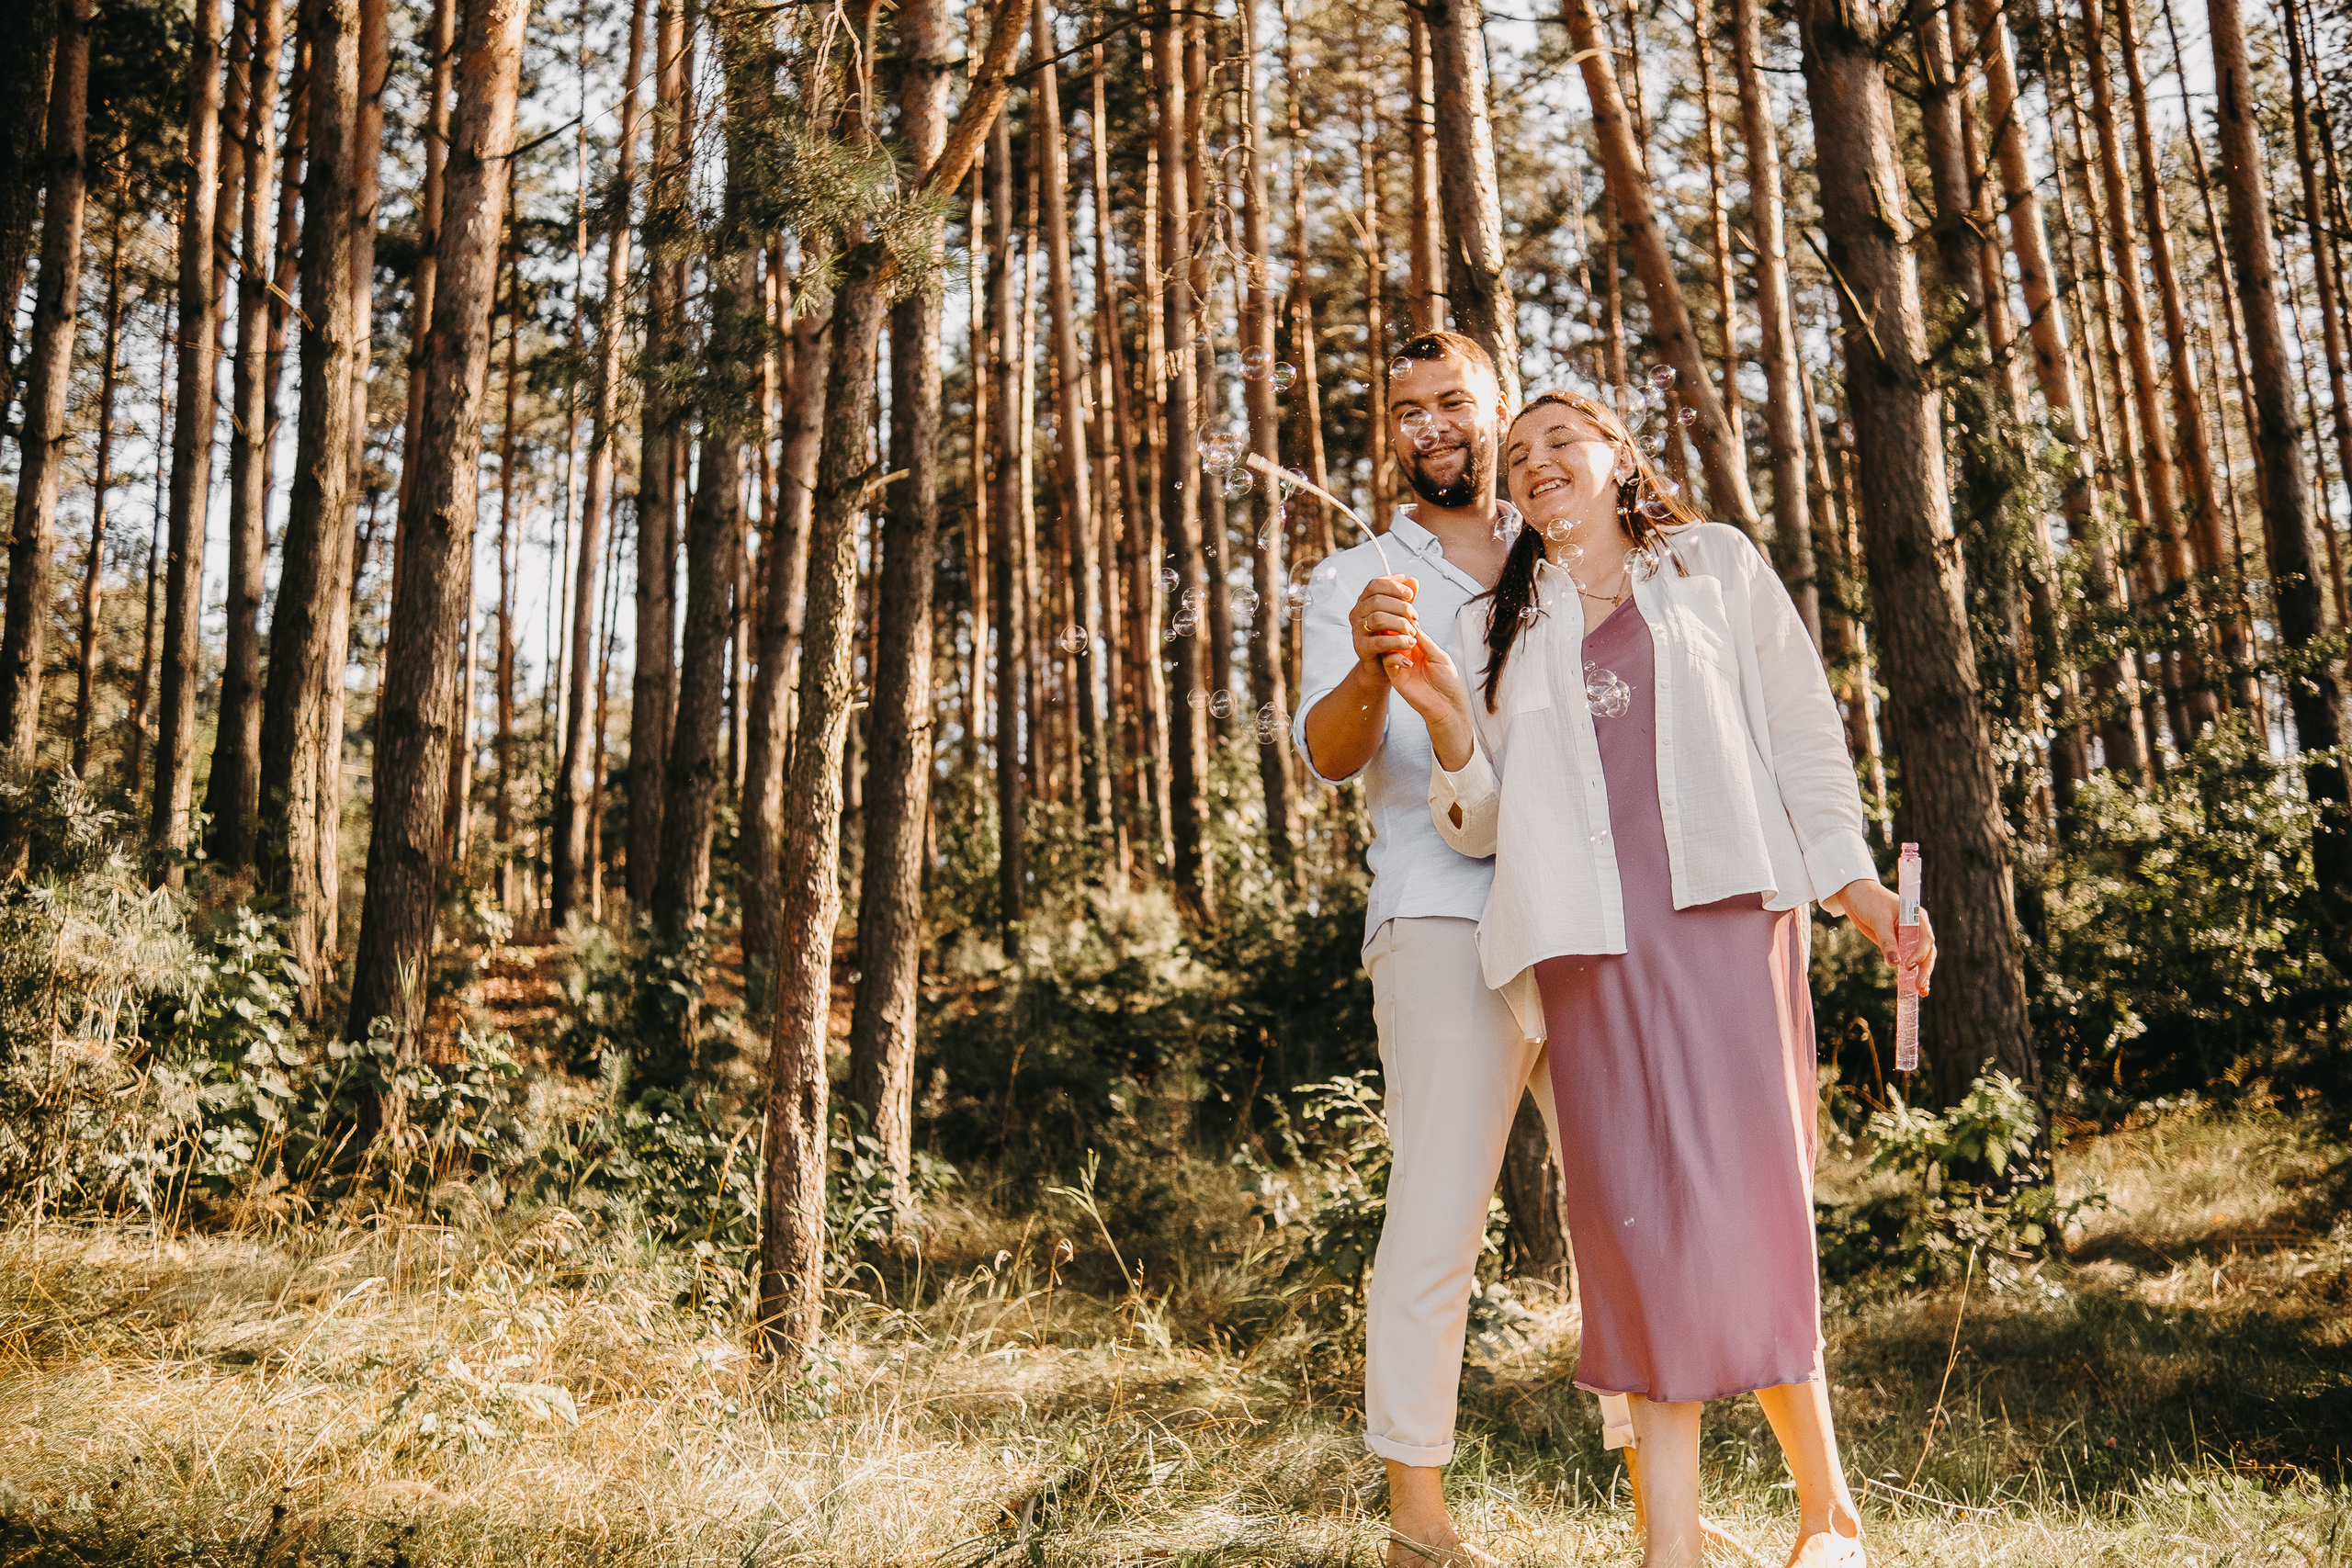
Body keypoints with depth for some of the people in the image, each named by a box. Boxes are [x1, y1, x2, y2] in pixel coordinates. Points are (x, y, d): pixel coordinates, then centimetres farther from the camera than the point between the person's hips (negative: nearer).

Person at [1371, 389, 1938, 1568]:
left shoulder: (1717, 566, 19)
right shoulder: (1494, 627, 21)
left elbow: (1803, 732, 15)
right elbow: (1481, 825, 14)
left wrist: (1854, 878, 4)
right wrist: (1446, 718, -4)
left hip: (1725, 908, -1)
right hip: (1589, 939, 2)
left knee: (1744, 1193, -8)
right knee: (1633, 1211, -6)